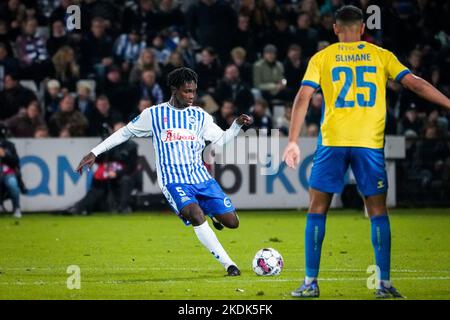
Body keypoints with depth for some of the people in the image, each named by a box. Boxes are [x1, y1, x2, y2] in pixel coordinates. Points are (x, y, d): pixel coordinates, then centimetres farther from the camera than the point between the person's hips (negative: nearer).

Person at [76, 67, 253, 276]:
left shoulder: (200, 116, 10)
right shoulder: (154, 114, 3)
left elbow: (221, 140, 10)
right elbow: (125, 132, 12)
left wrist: (238, 125, -8)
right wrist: (94, 153, 10)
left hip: (202, 178, 4)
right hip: (173, 181, -4)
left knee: (232, 222, -5)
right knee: (196, 216, -30)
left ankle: (213, 214, 33)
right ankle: (228, 265, -24)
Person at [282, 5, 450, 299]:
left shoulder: (322, 58, 8)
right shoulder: (380, 55, 8)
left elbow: (303, 99, -1)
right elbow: (415, 83, 2)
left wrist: (293, 142, -2)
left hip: (333, 142, 0)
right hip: (370, 142, 0)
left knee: (317, 209, 8)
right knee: (378, 211, 8)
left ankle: (311, 283, 4)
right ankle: (384, 283, 2)